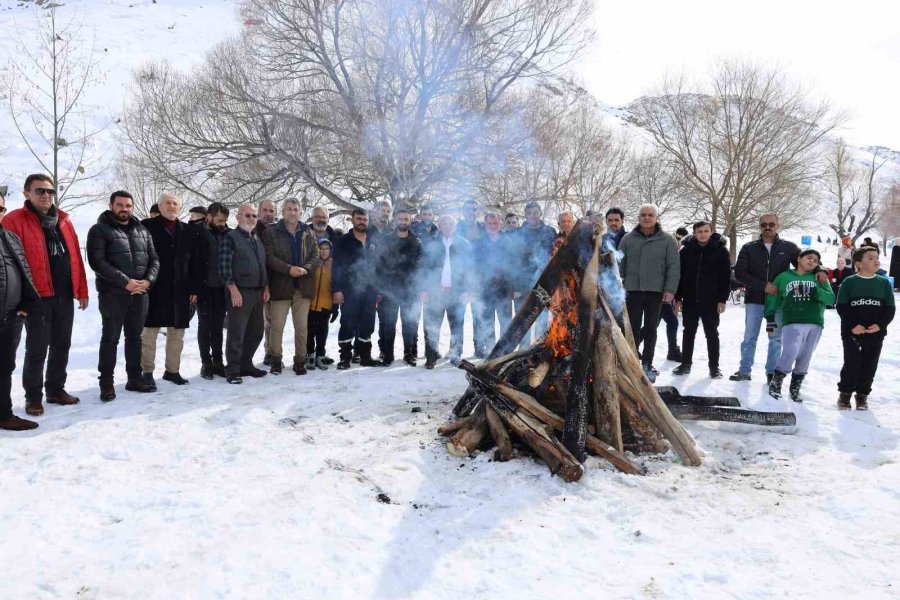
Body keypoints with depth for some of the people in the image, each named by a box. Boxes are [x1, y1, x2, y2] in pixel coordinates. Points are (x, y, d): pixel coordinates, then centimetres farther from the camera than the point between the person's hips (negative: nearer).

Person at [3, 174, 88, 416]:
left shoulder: (64, 220, 13)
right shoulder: (15, 221, -5)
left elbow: (75, 256, 13)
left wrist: (81, 290, 11)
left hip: (65, 296, 6)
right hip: (38, 297, -5)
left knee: (61, 346, 13)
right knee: (37, 349, 1)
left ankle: (56, 389, 27)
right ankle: (33, 396, 14)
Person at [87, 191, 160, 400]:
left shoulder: (142, 231, 12)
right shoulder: (99, 230, -4)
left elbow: (154, 259, 10)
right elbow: (97, 261, -15)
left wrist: (148, 280, -9)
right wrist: (125, 282, -20)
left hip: (140, 294, 5)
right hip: (113, 294, -5)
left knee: (135, 337, 13)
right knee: (110, 338, 1)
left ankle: (134, 378, 23)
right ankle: (106, 383, 9)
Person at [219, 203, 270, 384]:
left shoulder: (258, 239, 18)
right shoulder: (230, 237, -4)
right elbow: (224, 266, -11)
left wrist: (266, 287, 13)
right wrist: (233, 289, -17)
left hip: (257, 292, 7)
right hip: (239, 292, -7)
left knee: (256, 331, 12)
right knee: (236, 332, -5)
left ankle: (246, 364, 24)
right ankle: (232, 370, 3)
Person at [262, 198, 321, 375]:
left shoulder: (309, 234, 12)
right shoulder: (271, 233, 3)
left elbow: (316, 256, 7)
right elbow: (269, 257, -7)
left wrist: (305, 269, -12)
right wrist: (289, 269, -18)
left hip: (303, 287, 2)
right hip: (280, 286, -2)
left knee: (302, 326, 5)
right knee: (277, 326, 0)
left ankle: (300, 360, 15)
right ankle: (276, 360, 14)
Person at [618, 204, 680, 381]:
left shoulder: (667, 240, 2)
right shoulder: (628, 239, 6)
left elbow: (673, 267, -2)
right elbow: (619, 264, 6)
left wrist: (670, 289, -10)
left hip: (656, 291, 0)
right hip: (633, 290, 0)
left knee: (650, 328, 7)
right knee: (634, 327, 3)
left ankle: (647, 364, 16)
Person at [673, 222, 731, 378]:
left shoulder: (721, 251, -1)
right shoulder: (686, 251, 4)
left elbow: (726, 277, -2)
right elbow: (679, 275, 6)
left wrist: (722, 299, -8)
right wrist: (678, 298, 2)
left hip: (711, 301, -2)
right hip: (690, 300, 2)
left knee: (712, 334, 6)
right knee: (688, 333, 10)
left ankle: (714, 366, 14)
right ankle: (685, 363, 19)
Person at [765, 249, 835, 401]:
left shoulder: (819, 279, 15)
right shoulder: (784, 277, 12)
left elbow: (831, 298, 3)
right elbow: (772, 298, 9)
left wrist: (813, 291, -12)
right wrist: (770, 318, 1)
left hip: (815, 324, 3)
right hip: (792, 323, -3)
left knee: (805, 358, 4)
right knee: (790, 353, -19)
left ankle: (795, 388, 19)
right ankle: (775, 383, 0)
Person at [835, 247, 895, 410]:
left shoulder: (884, 283, 7)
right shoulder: (849, 282, -1)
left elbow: (890, 308, 5)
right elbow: (841, 307, -5)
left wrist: (880, 324, -11)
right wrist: (852, 325, -16)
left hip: (876, 332, 3)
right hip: (851, 331, -3)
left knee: (869, 364, 6)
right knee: (852, 363, -5)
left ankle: (862, 394, 20)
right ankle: (845, 393, 9)